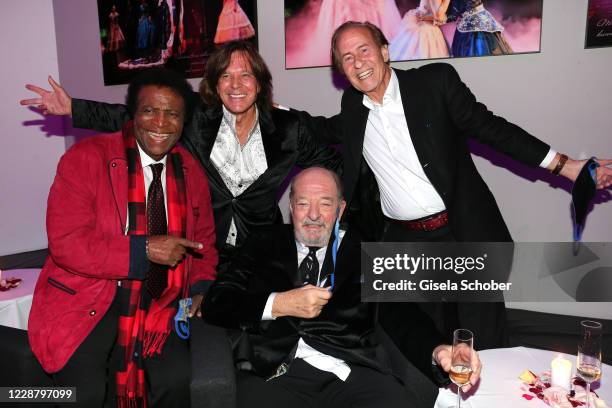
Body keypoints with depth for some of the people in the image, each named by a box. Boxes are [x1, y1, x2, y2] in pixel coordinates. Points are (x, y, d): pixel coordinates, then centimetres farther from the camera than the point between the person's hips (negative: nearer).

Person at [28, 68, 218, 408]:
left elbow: (204, 240, 16)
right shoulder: (84, 158, -8)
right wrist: (145, 249, -22)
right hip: (86, 301, -3)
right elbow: (65, 243, -15)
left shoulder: (191, 172, 6)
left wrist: (201, 288, -2)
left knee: (176, 378, -19)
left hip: (156, 302, 3)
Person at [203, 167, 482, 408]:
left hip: (352, 372, 1)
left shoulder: (364, 250, 13)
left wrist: (437, 349, -16)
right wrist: (279, 303, -8)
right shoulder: (265, 244, 14)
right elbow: (215, 303, 7)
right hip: (276, 372, 0)